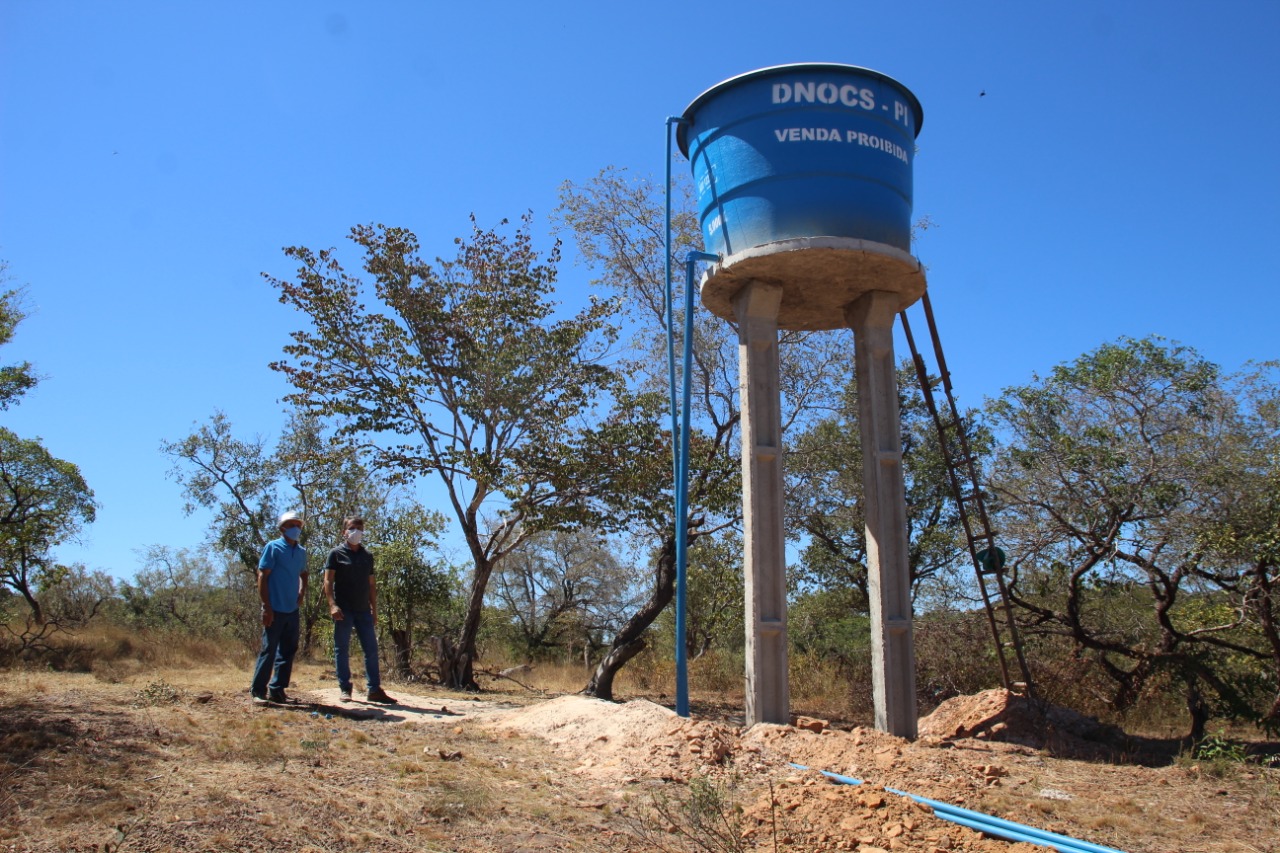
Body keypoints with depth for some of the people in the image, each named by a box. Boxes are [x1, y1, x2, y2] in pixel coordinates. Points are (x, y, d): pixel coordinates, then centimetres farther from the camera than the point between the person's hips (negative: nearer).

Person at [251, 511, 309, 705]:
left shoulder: (301, 551, 12)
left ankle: (277, 690, 17)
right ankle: (258, 691, 5)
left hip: (292, 610, 7)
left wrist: (302, 593, 12)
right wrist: (266, 607, -15)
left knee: (288, 651, 9)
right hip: (275, 609, -6)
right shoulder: (273, 547, -6)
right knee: (269, 650, -4)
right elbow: (262, 576, -10)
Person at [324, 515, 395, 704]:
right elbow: (328, 581, -5)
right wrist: (332, 604, -17)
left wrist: (374, 609, 12)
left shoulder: (367, 556, 14)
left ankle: (374, 689, 6)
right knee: (342, 649, 1)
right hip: (343, 610, -4)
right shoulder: (337, 553, 1)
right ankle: (345, 689, 8)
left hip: (363, 610, 4)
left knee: (371, 648, 2)